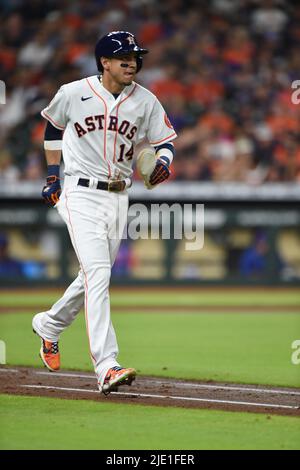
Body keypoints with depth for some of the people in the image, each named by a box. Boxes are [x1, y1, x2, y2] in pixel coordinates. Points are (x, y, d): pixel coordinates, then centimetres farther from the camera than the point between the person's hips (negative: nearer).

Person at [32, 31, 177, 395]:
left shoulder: (146, 101, 1)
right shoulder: (73, 93, -5)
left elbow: (165, 140, 10)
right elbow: (53, 125, 13)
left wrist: (163, 162, -13)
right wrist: (53, 175, 11)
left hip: (118, 198, 5)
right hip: (80, 193, -5)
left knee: (95, 275, 13)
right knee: (98, 273, -19)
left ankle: (49, 325, 42)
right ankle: (106, 367, -25)